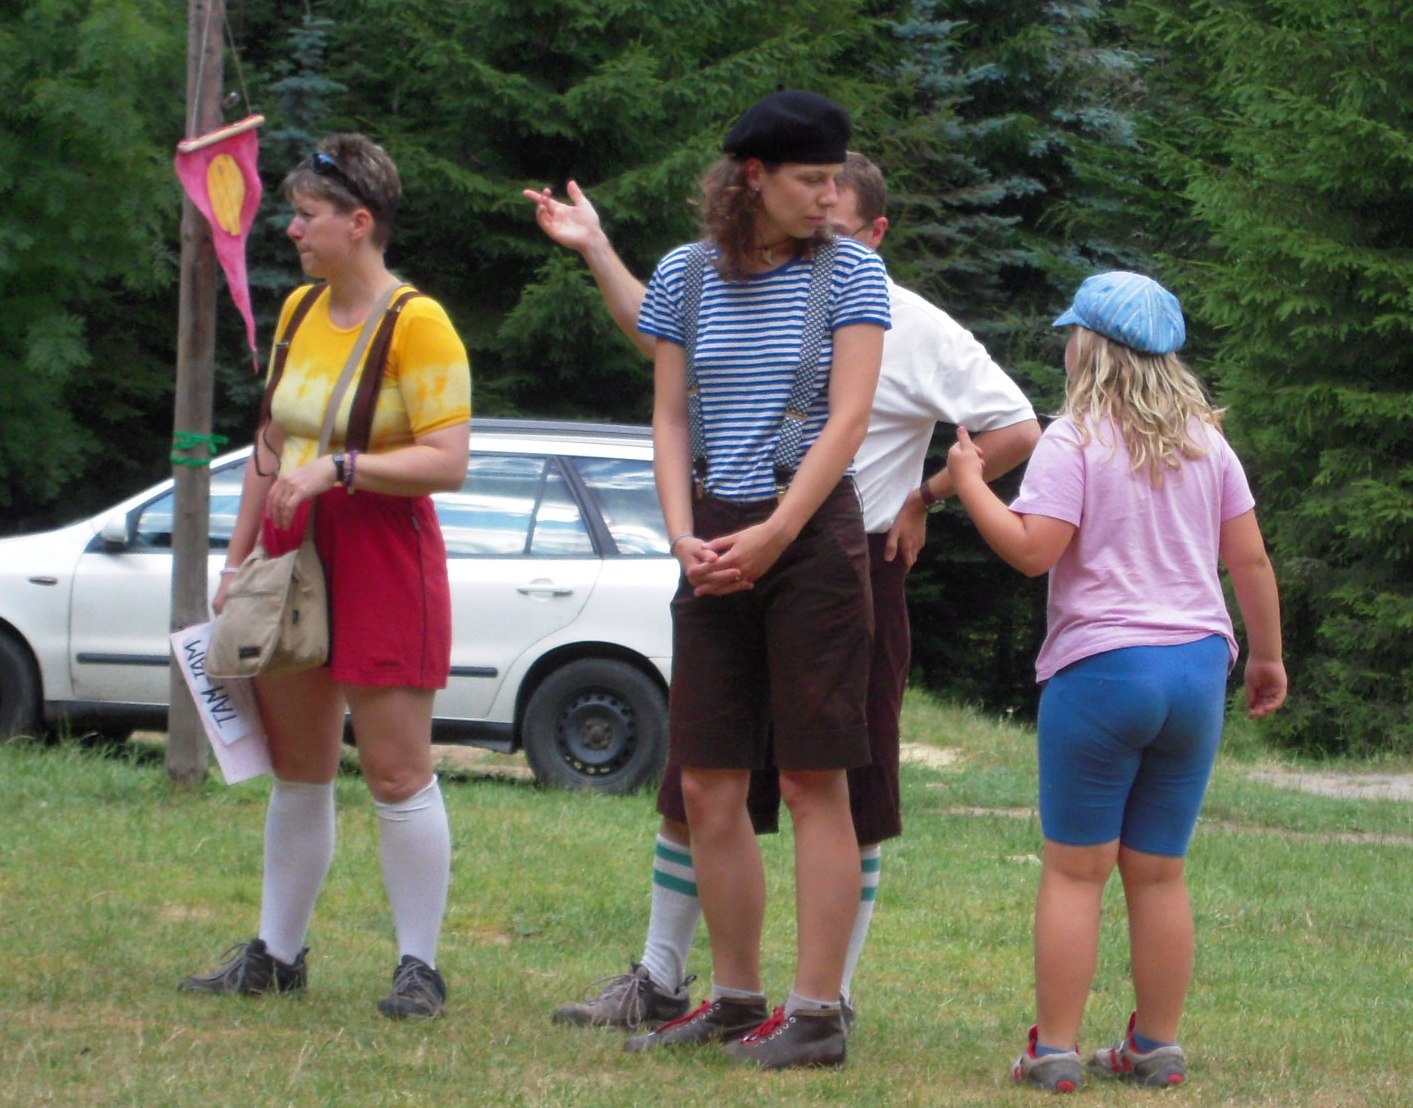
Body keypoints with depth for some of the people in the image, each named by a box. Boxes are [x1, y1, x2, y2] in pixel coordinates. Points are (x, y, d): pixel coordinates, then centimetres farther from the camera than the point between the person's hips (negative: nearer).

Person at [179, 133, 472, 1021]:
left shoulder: (415, 323, -11)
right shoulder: (301, 310, 12)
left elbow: (449, 461, -17)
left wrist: (336, 470, -24)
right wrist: (239, 555, 17)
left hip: (381, 556, -7)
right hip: (293, 553, 7)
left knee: (398, 772, -6)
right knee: (296, 768, 13)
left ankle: (419, 966, 0)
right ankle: (277, 955, 20)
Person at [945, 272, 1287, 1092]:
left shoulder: (1074, 440, -8)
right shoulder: (1206, 442, 9)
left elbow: (1032, 549, -16)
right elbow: (1250, 559, 10)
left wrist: (968, 482, -3)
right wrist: (1267, 655, 20)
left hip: (1102, 669, -5)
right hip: (1197, 670, 5)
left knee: (1075, 869, 1)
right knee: (1159, 872, 12)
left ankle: (1055, 1049, -1)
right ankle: (1157, 1047, 14)